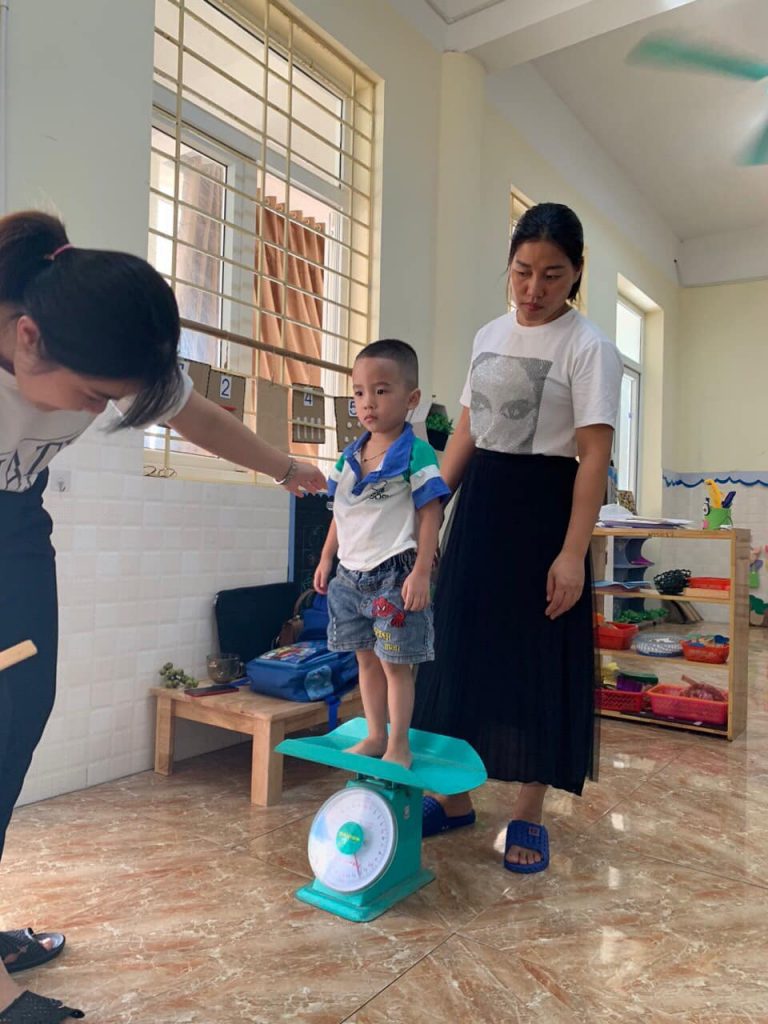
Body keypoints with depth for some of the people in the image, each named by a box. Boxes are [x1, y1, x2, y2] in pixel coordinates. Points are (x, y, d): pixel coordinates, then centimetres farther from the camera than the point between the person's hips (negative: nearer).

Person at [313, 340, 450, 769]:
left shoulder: (416, 454, -11)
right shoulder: (350, 456, 9)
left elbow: (430, 516, -13)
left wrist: (421, 573, -18)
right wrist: (327, 559, 16)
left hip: (394, 574, -7)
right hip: (352, 573, 7)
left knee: (396, 663, 4)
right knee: (367, 659, 17)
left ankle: (399, 745, 20)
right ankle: (375, 736, 31)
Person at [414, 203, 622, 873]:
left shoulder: (588, 347, -6)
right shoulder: (489, 336, 11)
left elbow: (594, 454, -13)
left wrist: (573, 553, -20)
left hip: (543, 506, -5)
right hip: (479, 501, 6)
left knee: (538, 659, 1)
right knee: (462, 644, 7)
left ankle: (528, 814, 17)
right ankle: (453, 796, 23)